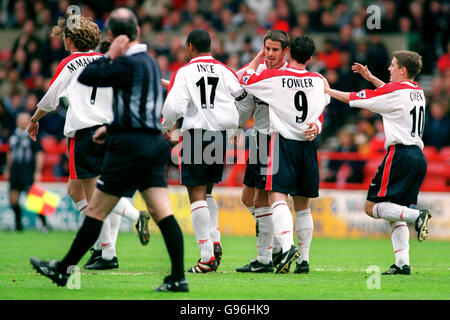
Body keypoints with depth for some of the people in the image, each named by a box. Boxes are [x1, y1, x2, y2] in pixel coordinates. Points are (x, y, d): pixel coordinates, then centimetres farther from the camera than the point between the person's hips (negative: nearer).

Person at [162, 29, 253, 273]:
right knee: (207, 193, 21)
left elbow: (174, 108, -14)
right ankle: (214, 241, 5)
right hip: (220, 136, 5)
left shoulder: (185, 72, -5)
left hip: (196, 135, -5)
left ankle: (207, 255, -9)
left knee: (197, 196, -2)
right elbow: (246, 99, 12)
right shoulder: (224, 71, 7)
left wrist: (164, 127, 7)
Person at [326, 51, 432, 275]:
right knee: (395, 210, 10)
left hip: (400, 154, -8)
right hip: (418, 156, 8)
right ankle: (402, 263, -2)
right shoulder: (417, 92, 15)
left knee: (372, 207, -6)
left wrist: (327, 90, 15)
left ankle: (417, 216, -27)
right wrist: (371, 78, 38)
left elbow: (352, 99, 1)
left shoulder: (394, 91, -7)